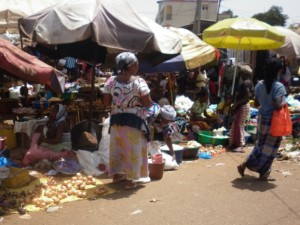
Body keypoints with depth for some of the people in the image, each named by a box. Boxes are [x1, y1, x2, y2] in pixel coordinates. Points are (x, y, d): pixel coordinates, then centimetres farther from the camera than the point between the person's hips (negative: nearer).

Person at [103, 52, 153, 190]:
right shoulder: (139, 82, -15)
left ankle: (116, 174, 31)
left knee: (117, 146, 17)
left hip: (116, 119, 4)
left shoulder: (111, 81, -4)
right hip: (134, 120, -4)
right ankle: (130, 179, 14)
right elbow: (148, 103, -15)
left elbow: (106, 102, 0)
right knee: (132, 149, 6)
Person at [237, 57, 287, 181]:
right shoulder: (279, 86, -20)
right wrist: (284, 102, -7)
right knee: (269, 148, 8)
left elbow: (256, 102, 8)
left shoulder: (259, 84, -1)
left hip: (262, 119, 6)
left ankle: (245, 164, 19)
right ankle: (263, 173, 19)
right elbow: (278, 106, -26)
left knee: (260, 145, 22)